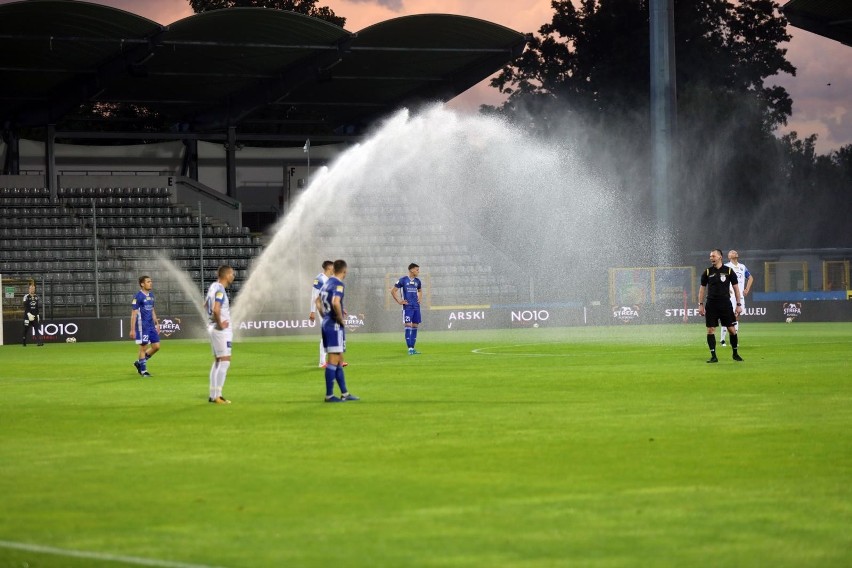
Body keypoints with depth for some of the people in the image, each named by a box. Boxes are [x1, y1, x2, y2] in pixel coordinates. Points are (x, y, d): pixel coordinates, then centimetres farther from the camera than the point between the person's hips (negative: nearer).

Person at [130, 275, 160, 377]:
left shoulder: (151, 295, 11)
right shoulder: (138, 296, -12)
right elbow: (133, 314, -13)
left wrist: (157, 323, 19)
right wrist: (132, 330, -15)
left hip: (151, 326, 8)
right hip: (142, 326, -8)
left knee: (156, 346, 5)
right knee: (143, 347, -2)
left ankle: (139, 362, 21)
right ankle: (143, 370, 10)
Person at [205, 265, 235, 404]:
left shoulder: (213, 287, 10)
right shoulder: (220, 290, -19)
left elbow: (206, 305, 24)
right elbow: (216, 309, -31)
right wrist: (220, 324, -17)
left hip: (213, 328, 10)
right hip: (222, 330, -10)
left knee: (217, 361, 14)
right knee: (225, 361, -7)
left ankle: (213, 395, 16)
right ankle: (217, 396, -9)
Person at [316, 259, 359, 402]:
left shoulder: (328, 283, 12)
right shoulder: (338, 284, -15)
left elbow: (318, 301, 25)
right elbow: (336, 303, -30)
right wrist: (341, 319, -17)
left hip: (326, 324, 9)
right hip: (335, 326, -9)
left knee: (339, 360, 14)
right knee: (333, 360, -5)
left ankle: (344, 393, 20)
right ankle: (329, 395, -4)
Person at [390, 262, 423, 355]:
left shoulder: (417, 281, 11)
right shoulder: (403, 280, -6)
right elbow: (393, 291, -3)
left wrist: (419, 299, 14)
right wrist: (399, 301, -6)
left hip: (416, 307, 6)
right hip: (407, 307, -6)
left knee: (415, 326, 6)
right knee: (408, 326, -9)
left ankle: (412, 348, 12)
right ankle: (409, 349, -11)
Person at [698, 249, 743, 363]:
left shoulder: (729, 271, 2)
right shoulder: (707, 272, 5)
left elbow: (736, 288, 5)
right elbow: (702, 288, 10)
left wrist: (738, 305, 1)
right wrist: (700, 305, 4)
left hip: (725, 304, -1)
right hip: (711, 305, 1)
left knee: (732, 329, -1)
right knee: (710, 330, -4)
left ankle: (735, 354, 15)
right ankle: (713, 356, 2)